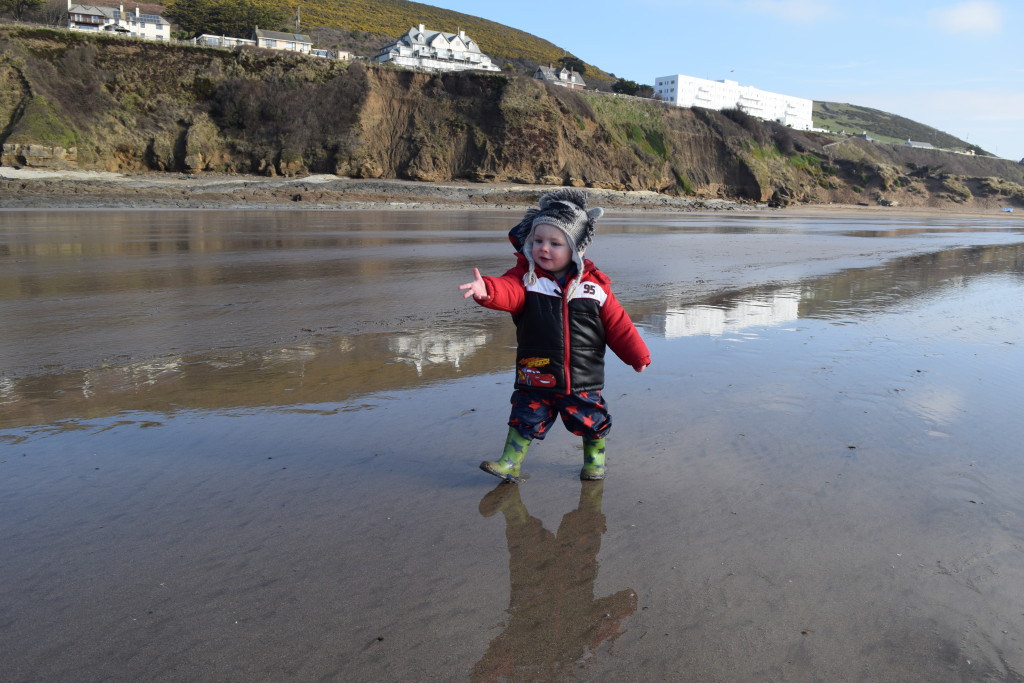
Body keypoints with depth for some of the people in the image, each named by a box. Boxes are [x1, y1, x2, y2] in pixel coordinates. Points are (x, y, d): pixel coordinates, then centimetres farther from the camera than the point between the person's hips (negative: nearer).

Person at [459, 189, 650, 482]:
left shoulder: (594, 285, -4)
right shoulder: (525, 277, -6)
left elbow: (617, 323, 2)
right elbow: (508, 291, -28)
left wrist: (638, 355, 9)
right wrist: (487, 289, -51)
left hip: (582, 379, 1)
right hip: (535, 376, 0)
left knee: (591, 420, 15)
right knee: (526, 417, 3)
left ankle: (595, 458, 40)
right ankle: (510, 463, 17)